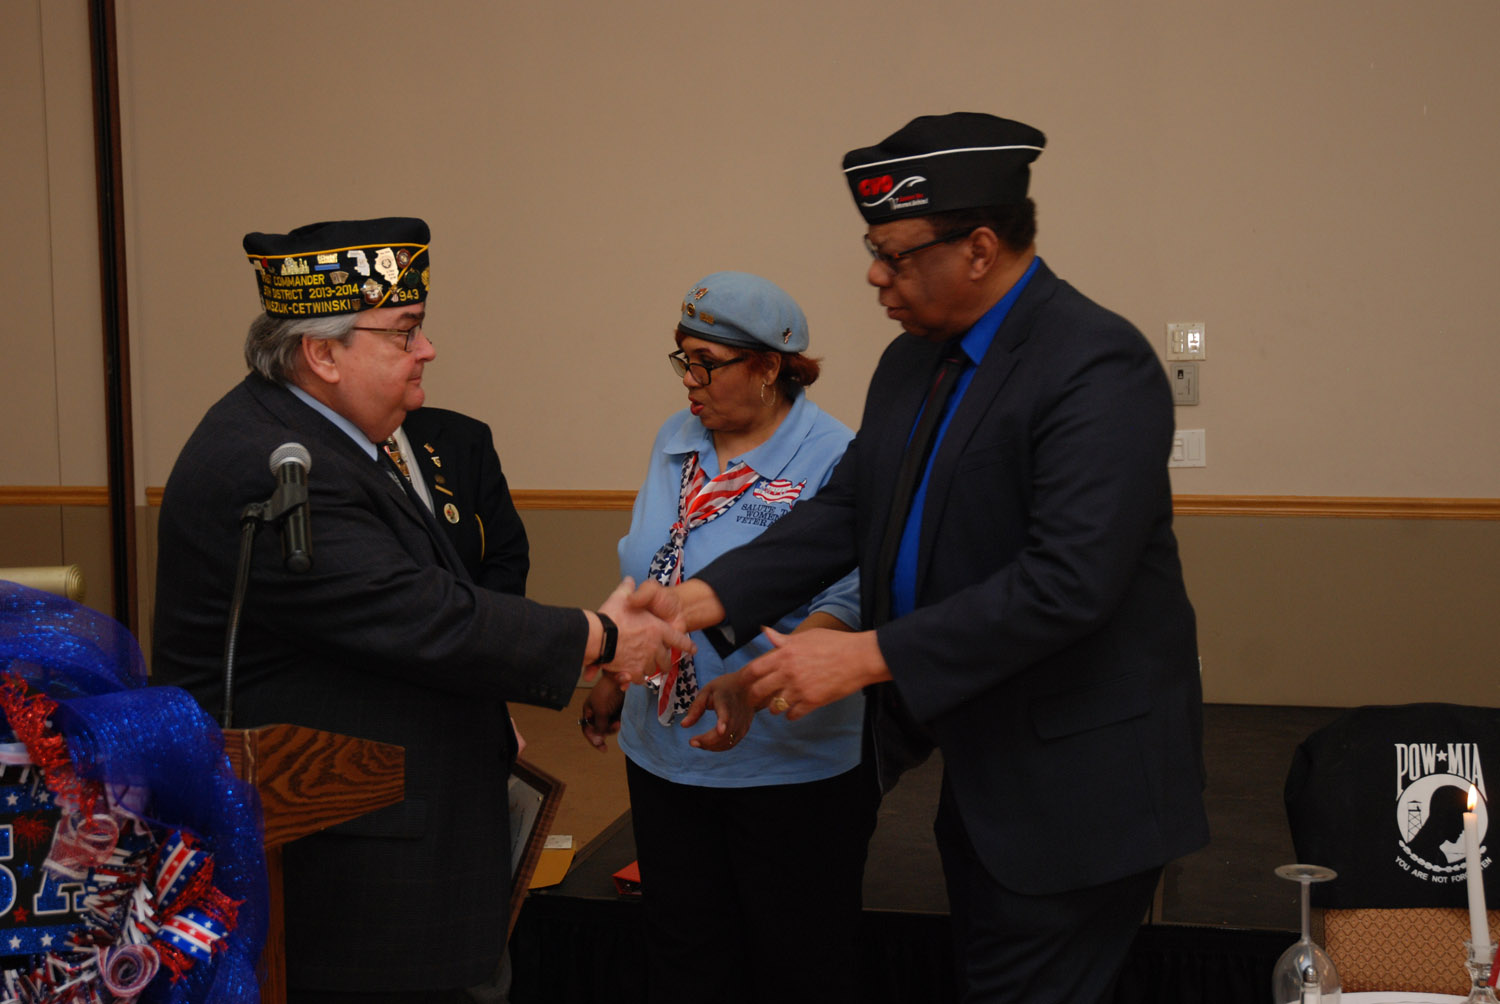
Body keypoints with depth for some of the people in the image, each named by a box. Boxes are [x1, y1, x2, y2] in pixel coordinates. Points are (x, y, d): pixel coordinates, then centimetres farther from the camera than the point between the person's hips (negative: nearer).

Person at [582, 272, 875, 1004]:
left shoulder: (831, 460, -15)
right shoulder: (675, 442, 7)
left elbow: (845, 604, -22)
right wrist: (613, 678, 18)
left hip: (789, 767, -6)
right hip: (664, 751, 6)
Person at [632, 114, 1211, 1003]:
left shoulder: (1099, 365, -21)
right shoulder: (913, 361, 7)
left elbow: (1068, 581, -29)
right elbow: (846, 511, 7)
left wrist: (868, 657, -27)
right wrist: (706, 598, -6)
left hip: (1074, 783, -8)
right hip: (974, 765, 8)